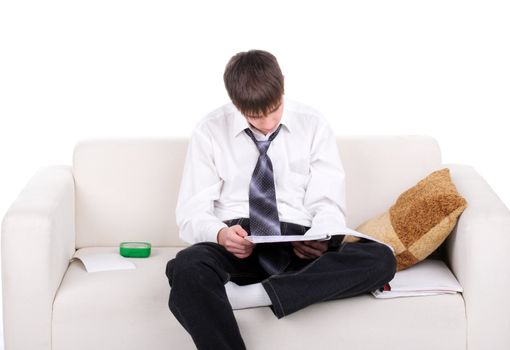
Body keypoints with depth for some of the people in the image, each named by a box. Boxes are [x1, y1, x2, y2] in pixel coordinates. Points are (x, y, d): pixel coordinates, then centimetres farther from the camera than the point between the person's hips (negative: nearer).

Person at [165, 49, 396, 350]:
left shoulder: (314, 126, 6)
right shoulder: (211, 131, 4)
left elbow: (328, 204, 2)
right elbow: (192, 212, 1)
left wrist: (318, 240, -22)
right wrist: (220, 235, -23)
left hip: (298, 246, 2)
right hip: (234, 247, -1)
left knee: (381, 259, -29)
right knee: (187, 268, -38)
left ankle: (253, 294, -36)